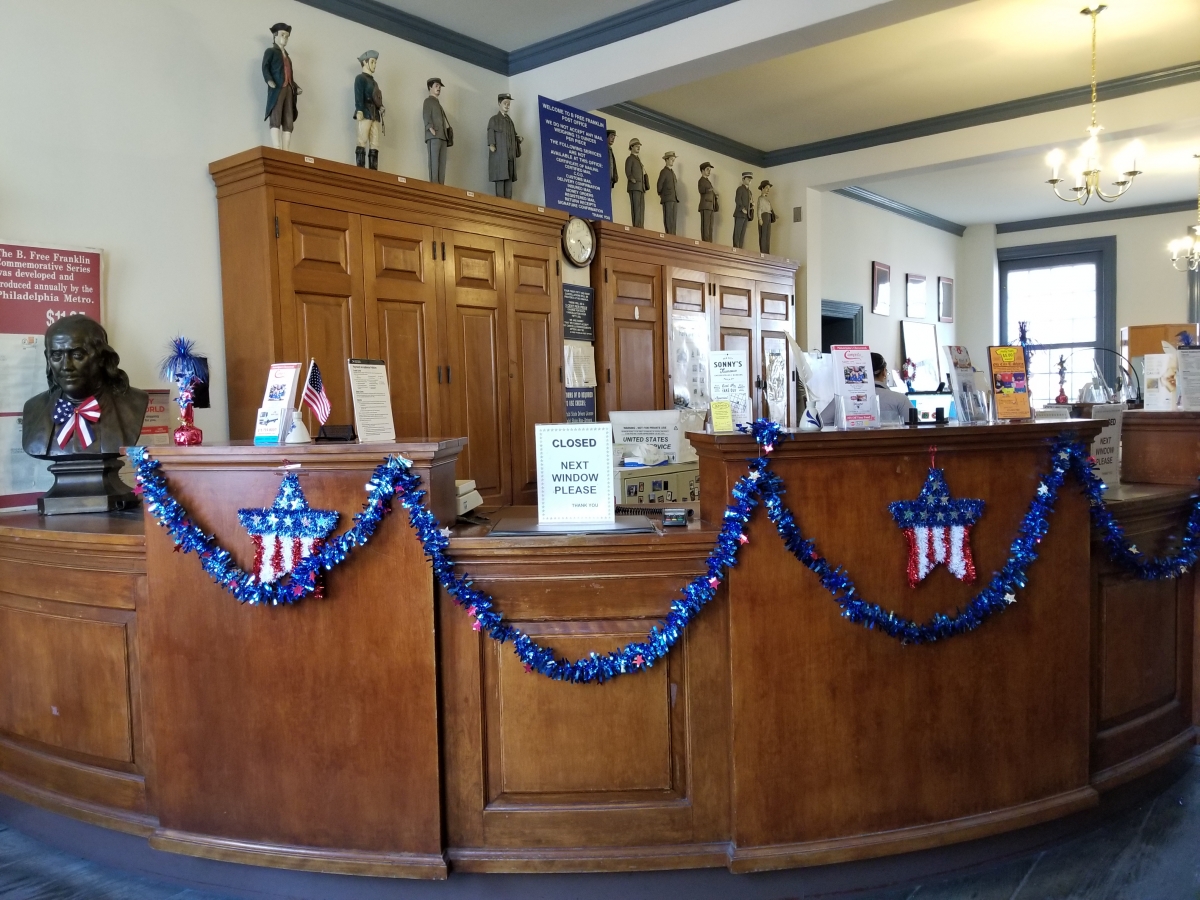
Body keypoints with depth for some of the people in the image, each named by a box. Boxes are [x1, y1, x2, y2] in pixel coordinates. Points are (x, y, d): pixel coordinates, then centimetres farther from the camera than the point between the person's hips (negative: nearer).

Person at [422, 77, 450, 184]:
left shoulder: (438, 103, 29)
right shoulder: (428, 101, 7)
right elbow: (426, 117, -6)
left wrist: (449, 131, 10)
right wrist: (431, 129, -20)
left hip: (442, 136, 8)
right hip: (434, 135, -8)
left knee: (442, 163, -2)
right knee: (434, 162, -15)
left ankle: (441, 185, -7)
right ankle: (434, 185, -21)